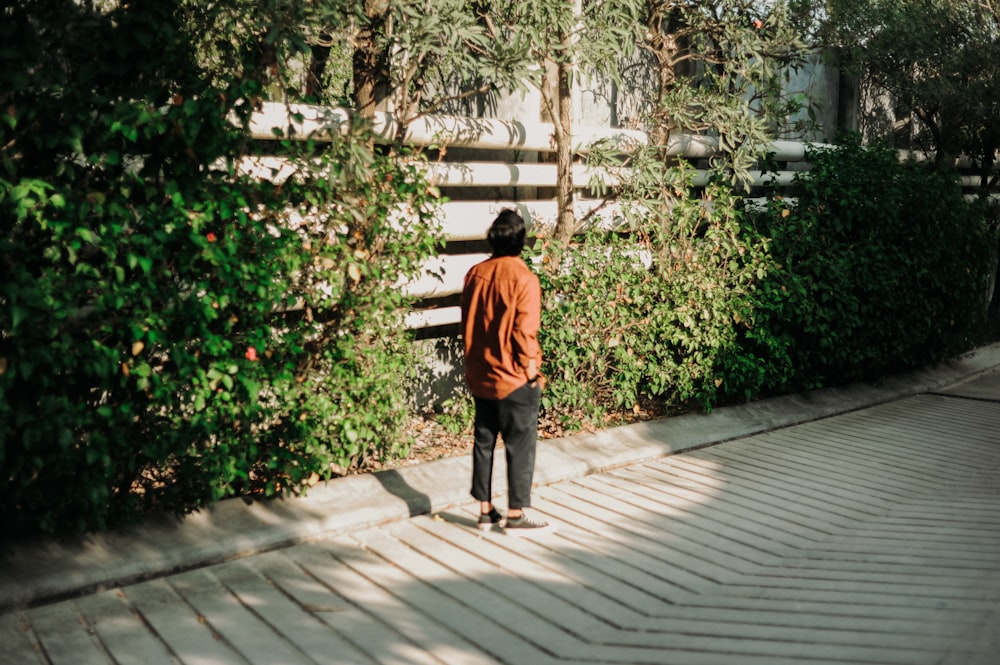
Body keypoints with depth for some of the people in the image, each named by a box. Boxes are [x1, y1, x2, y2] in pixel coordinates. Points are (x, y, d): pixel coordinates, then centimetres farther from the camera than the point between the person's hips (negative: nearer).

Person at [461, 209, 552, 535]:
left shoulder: (475, 273, 3)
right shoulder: (523, 278, -16)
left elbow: (467, 324, 9)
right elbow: (524, 331, -18)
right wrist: (531, 370, -7)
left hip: (480, 376, 6)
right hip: (514, 379, -6)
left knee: (483, 440, 14)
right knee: (520, 446, 4)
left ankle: (485, 510, 22)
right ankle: (515, 516, 9)